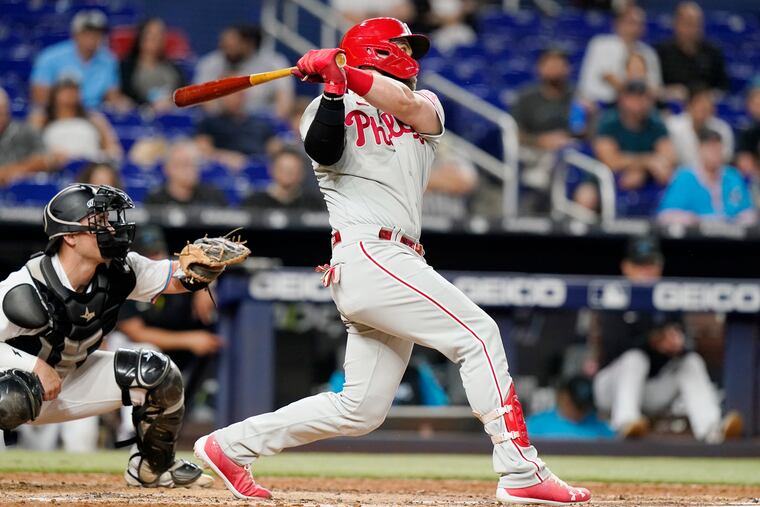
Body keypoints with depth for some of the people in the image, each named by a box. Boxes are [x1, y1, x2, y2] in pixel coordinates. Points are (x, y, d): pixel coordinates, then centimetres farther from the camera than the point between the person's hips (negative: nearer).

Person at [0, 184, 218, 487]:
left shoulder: (117, 273, -15)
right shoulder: (25, 291, -33)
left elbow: (177, 280, -7)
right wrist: (35, 365, -36)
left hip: (74, 377, 7)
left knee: (160, 376, -8)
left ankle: (153, 467, 17)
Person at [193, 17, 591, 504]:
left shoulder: (426, 107, 22)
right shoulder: (330, 109, 8)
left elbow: (407, 104, -3)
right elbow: (322, 150, -14)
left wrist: (344, 70, -12)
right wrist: (333, 85, -19)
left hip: (396, 264, 7)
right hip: (368, 256, -7)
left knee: (360, 409, 7)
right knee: (478, 333, -16)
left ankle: (231, 445, 18)